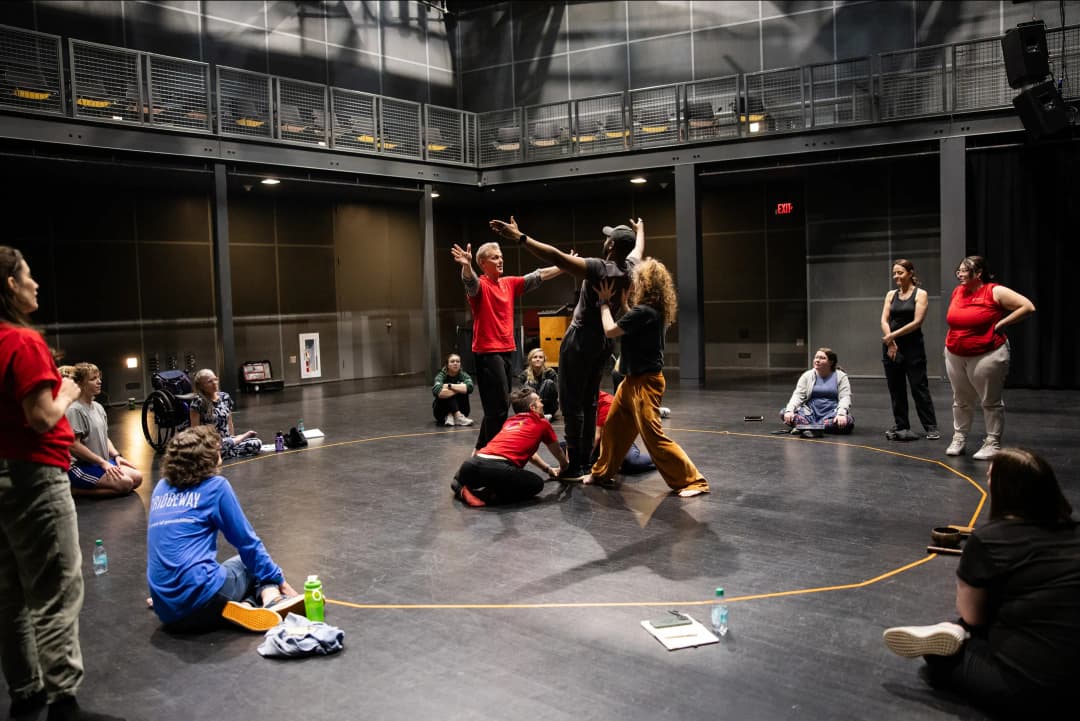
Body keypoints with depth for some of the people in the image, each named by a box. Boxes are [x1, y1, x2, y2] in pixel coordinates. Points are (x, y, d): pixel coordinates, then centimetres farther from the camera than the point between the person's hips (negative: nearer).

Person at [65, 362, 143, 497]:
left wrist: (116, 455, 2)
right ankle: (75, 489, -7)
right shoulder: (75, 410, -16)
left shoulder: (98, 407, 11)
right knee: (125, 483, -22)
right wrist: (102, 462, -17)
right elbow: (74, 445, -20)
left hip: (102, 462, 9)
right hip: (80, 467, -9)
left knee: (137, 477, -5)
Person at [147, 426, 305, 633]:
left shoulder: (161, 488, 14)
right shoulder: (215, 485, -2)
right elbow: (247, 543, 2)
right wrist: (280, 581, 12)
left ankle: (245, 606, -7)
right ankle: (271, 599, -10)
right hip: (202, 598, -5)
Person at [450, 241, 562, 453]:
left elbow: (538, 276, 16)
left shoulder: (509, 283, 12)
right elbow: (469, 280, -32)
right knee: (498, 406, -9)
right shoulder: (480, 285, -9)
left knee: (499, 405, 13)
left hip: (508, 350, 8)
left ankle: (482, 448, 24)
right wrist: (466, 266, -54)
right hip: (488, 352, -8)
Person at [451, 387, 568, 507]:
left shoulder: (509, 421, 30)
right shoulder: (542, 423, 15)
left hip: (471, 466, 8)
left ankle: (463, 488, 7)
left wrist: (548, 469, 56)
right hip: (498, 469, -8)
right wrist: (563, 470, 54)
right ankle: (490, 495, -5)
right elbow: (559, 455, 33)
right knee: (537, 484, 16)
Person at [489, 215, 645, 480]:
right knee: (589, 403, 14)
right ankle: (585, 462, 18)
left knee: (572, 403, -4)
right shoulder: (631, 267, 0)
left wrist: (519, 237, -31)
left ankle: (575, 466, -3)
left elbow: (557, 257, -30)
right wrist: (640, 230, 47)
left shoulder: (599, 268, -21)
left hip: (581, 340, -8)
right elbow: (638, 248, 25)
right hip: (605, 341, 8)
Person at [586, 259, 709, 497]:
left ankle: (693, 481, -1)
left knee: (653, 435, -8)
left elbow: (610, 330, -17)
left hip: (645, 383, -10)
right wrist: (622, 301, 13)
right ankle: (602, 473, 32)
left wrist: (604, 302, -4)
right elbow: (625, 327, 20)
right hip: (632, 380, 10)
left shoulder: (644, 311, -22)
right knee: (612, 427, 17)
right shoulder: (652, 310, 7)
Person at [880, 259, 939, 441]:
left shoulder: (920, 294, -2)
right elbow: (884, 321, 4)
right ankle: (901, 426, 15)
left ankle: (931, 427, 4)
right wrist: (890, 343, -9)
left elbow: (917, 322, -11)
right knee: (896, 389, 7)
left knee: (919, 387, -3)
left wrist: (893, 335, -13)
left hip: (912, 346, -4)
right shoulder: (891, 295, 11)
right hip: (891, 346, 5)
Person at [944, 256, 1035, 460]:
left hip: (987, 356, -6)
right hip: (955, 356, 6)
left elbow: (1028, 307, -14)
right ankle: (959, 439, 24)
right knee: (961, 401, 14)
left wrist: (1000, 324, -13)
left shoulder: (995, 292, -11)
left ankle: (992, 443, 10)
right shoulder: (957, 291, 7)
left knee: (991, 401, 3)